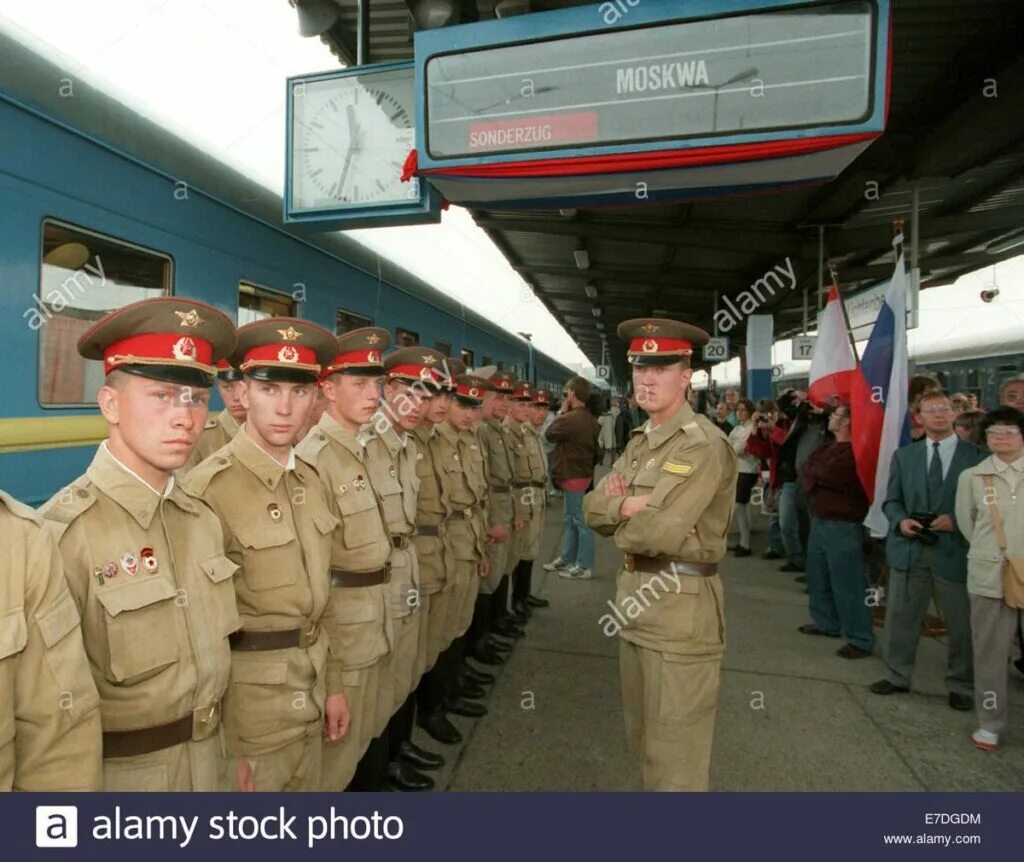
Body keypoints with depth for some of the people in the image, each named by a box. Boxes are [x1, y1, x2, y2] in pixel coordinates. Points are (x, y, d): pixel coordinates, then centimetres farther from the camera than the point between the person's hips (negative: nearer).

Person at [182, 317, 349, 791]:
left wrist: (332, 682, 13)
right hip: (249, 698, -6)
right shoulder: (210, 487, -20)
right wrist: (220, 745, -13)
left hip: (308, 691, 7)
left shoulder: (311, 481, 2)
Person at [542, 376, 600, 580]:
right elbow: (594, 446, 17)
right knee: (571, 518, 17)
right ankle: (566, 558, 28)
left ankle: (585, 566, 1)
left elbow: (551, 434, -7)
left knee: (580, 520, -5)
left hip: (574, 475, -10)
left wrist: (562, 411, -1)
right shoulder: (588, 419, 10)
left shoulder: (571, 418, -21)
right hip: (581, 471, 10)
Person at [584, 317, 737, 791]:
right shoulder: (640, 442, 10)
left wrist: (619, 522, -7)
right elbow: (593, 506, 3)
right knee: (643, 735, 24)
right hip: (637, 596, 9)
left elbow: (656, 534, -27)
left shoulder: (704, 445, -19)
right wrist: (626, 506, -18)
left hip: (680, 607, -9)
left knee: (674, 751, 6)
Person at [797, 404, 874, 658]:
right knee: (817, 575, 18)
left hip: (843, 525, -9)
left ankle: (860, 639, 3)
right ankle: (826, 623, 33)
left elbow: (830, 475, -24)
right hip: (819, 520, 9)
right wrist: (815, 480, -12)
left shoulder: (855, 450, -15)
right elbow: (804, 471, 7)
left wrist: (815, 471, -5)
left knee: (847, 583, -6)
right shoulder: (826, 447, 14)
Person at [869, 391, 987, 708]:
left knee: (962, 622, 10)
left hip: (955, 550, -2)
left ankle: (961, 685, 30)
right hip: (909, 548, 2)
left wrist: (957, 521, -14)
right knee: (900, 617, 11)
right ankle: (897, 676, 28)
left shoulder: (977, 456, -1)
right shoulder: (903, 455, 9)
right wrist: (900, 521, -9)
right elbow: (891, 500, 10)